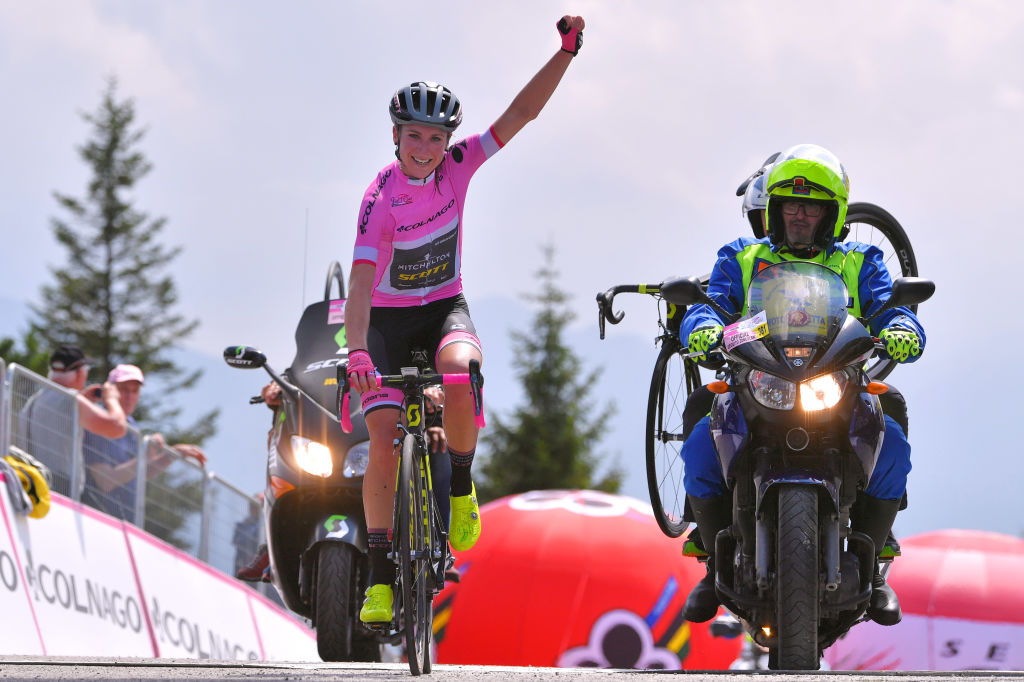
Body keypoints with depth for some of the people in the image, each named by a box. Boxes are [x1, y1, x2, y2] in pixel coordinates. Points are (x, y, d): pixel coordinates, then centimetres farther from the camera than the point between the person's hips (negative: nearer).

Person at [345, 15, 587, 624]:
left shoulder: (458, 165, -11)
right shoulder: (382, 199, -22)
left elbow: (521, 114, -11)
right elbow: (360, 283, -30)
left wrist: (567, 51, -22)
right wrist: (357, 351, -44)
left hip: (445, 308, 2)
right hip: (389, 317, -2)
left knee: (459, 369, -35)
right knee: (384, 440, -16)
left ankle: (461, 490, -14)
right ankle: (382, 578, -10)